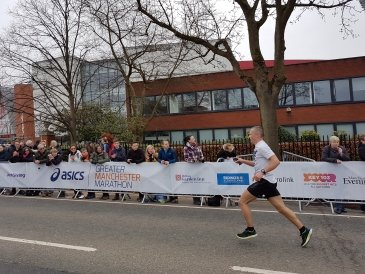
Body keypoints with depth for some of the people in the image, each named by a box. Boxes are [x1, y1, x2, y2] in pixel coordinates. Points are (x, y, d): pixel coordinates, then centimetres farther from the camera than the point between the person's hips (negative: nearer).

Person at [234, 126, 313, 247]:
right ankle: (304, 230, 9)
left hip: (264, 181, -10)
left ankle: (250, 230, 6)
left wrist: (262, 172, -29)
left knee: (242, 201, -1)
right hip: (268, 182, 10)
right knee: (281, 208, 8)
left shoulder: (261, 146, -13)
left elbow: (276, 161, -23)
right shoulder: (259, 147, 17)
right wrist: (243, 161, 25)